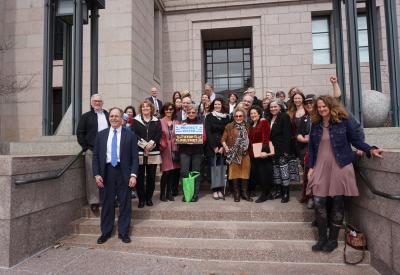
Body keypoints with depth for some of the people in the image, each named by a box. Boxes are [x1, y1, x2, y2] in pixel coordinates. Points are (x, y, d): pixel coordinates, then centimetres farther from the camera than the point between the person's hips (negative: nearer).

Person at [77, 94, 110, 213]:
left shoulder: (108, 116, 14)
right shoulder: (86, 116, 7)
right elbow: (79, 133, 4)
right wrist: (86, 147, -4)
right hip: (91, 150, -2)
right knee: (92, 176, -2)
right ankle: (93, 201, 8)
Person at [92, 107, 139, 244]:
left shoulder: (130, 135, 1)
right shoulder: (101, 135, 8)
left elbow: (135, 157, -1)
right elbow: (95, 155, 8)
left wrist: (133, 175, -10)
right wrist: (96, 174, -1)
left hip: (123, 172, -1)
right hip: (107, 171, 2)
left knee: (125, 204, 6)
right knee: (107, 203, 9)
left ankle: (123, 232, 21)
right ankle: (105, 232, 26)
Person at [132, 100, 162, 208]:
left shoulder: (156, 121, 11)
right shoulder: (136, 120, 7)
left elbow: (159, 134, 1)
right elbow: (134, 134, -4)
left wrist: (151, 143, -15)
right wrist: (144, 144, -14)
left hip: (153, 152, 1)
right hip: (139, 152, -1)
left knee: (151, 176, 6)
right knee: (140, 176, 1)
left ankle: (149, 198, 18)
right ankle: (141, 199, 12)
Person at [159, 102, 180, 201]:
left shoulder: (176, 122, 11)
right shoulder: (160, 122, -2)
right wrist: (161, 145, -13)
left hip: (174, 149, 4)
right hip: (164, 149, -4)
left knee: (172, 172, 6)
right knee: (166, 172, -4)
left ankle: (169, 193, 18)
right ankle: (162, 194, 9)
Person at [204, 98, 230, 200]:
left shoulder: (226, 117, 9)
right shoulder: (209, 116, 5)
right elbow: (208, 132, -2)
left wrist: (223, 146, -5)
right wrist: (214, 146, -9)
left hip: (222, 147, 2)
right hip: (211, 146, -2)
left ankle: (220, 190, 10)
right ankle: (214, 190, 6)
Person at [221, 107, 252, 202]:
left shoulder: (247, 127, 11)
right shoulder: (229, 126, 3)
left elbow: (249, 140, 12)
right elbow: (223, 139, 2)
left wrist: (249, 149, 0)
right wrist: (226, 147, -12)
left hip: (245, 154, 2)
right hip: (234, 154, -2)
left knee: (245, 172, 3)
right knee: (234, 172, 2)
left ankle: (245, 193, 14)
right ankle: (236, 193, 12)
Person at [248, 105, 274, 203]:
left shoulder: (264, 122, -5)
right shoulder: (251, 125, 17)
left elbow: (266, 138, -15)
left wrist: (264, 150, -24)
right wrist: (250, 151, 7)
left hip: (263, 152, -8)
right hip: (254, 153, 8)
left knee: (264, 173, -2)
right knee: (256, 173, 10)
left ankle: (264, 194, 10)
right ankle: (267, 193, 23)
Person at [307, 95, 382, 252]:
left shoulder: (342, 122, 0)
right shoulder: (315, 125, 8)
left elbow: (355, 140, 5)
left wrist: (370, 150, -11)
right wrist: (311, 167, 6)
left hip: (339, 167, -2)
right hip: (320, 168, 2)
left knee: (337, 203, 3)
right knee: (318, 203, -3)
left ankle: (333, 239, 18)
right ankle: (322, 238, 13)